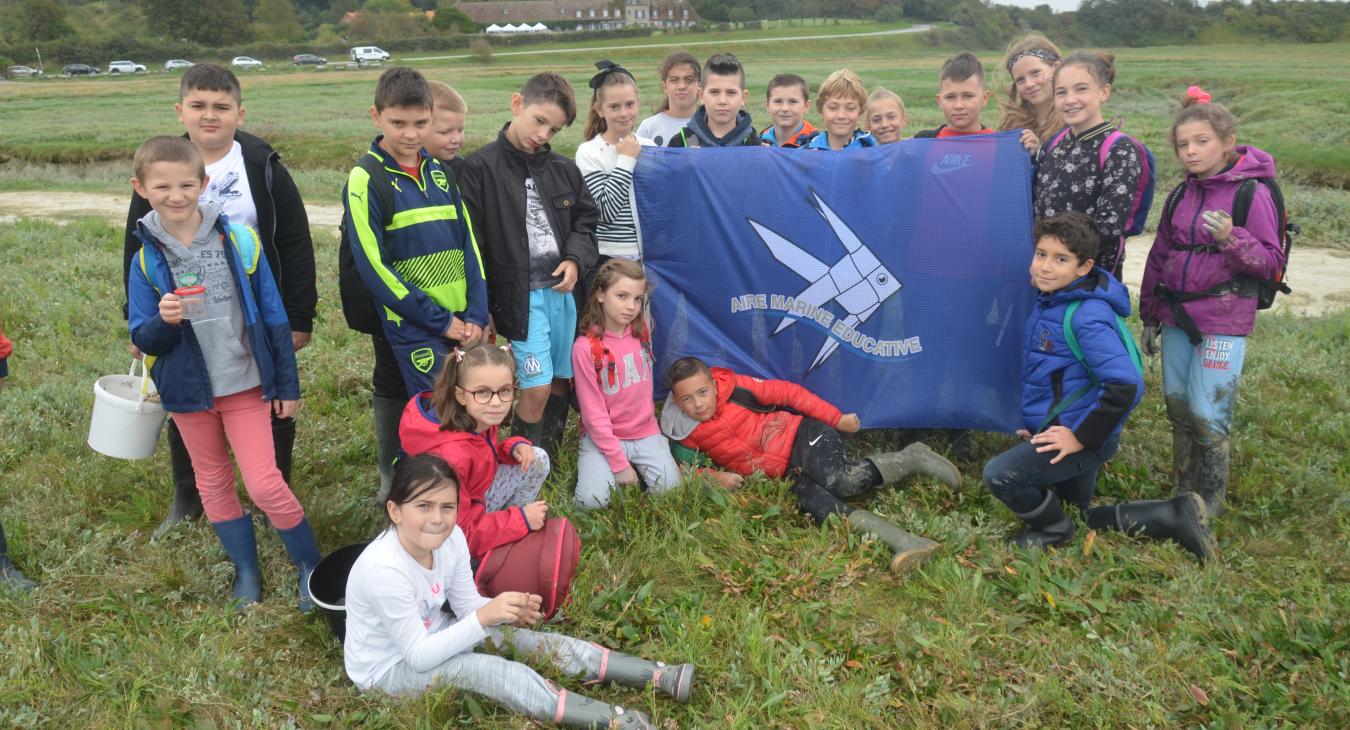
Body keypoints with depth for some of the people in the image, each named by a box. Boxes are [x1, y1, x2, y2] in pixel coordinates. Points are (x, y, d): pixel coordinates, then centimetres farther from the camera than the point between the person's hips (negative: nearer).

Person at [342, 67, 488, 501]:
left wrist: (477, 314, -3)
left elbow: (468, 244, 9)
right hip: (408, 329, -6)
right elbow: (373, 266, -12)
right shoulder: (366, 179, -7)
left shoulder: (440, 171, 10)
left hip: (463, 324, 6)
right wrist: (440, 320, -13)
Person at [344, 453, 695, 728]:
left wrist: (506, 611, -25)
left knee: (524, 638, -9)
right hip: (388, 667, -6)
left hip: (430, 636, 7)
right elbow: (419, 656, -30)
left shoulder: (451, 538, -14)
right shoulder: (384, 569, -35)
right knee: (484, 668, -28)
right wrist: (483, 617, -37)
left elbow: (467, 606, -4)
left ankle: (658, 676, -11)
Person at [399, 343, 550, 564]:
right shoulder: (450, 455, -37)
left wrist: (513, 447, -13)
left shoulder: (480, 418, -14)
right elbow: (459, 531, -30)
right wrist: (521, 521, -24)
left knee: (538, 460, -1)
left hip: (475, 498, 8)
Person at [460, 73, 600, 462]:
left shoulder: (564, 169, 7)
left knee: (561, 380, 14)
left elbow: (586, 219, 16)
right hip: (520, 296, -5)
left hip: (562, 291, 6)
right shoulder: (481, 168, -8)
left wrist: (575, 260, -5)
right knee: (537, 388, -7)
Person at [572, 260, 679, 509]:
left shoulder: (643, 330, -3)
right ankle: (594, 467, 8)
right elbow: (594, 413, -15)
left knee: (670, 489, -15)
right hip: (603, 437, -4)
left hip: (645, 433, 4)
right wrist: (618, 462, -16)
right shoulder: (585, 348, -17)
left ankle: (636, 469, 13)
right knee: (593, 500, -22)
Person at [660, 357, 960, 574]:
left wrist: (836, 418, -6)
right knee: (808, 499, -28)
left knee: (836, 480, -34)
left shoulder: (735, 390, -10)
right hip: (790, 471, 4)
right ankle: (903, 541, -37)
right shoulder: (688, 436, 2)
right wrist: (713, 475, -13)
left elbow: (785, 392, -6)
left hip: (802, 436, -4)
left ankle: (911, 459, -11)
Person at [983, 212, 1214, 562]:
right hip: (1057, 430, 10)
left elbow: (1125, 386, -31)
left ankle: (1053, 530, 3)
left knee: (1000, 474, -24)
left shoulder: (1088, 317, -23)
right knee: (1079, 518, 21)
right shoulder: (1049, 301, 5)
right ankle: (1174, 516, 24)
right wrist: (1039, 423, 15)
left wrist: (1081, 438, -23)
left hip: (1079, 437, -10)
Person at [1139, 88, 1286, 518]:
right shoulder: (1181, 196, 9)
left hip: (1223, 324, -6)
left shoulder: (1251, 194, -9)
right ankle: (1183, 493, 26)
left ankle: (1211, 501, 13)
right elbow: (1159, 258, 15)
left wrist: (1231, 239, -27)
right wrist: (1150, 317, 16)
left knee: (1207, 413, -5)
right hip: (1178, 319, 6)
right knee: (1178, 407, 11)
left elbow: (1272, 263, -10)